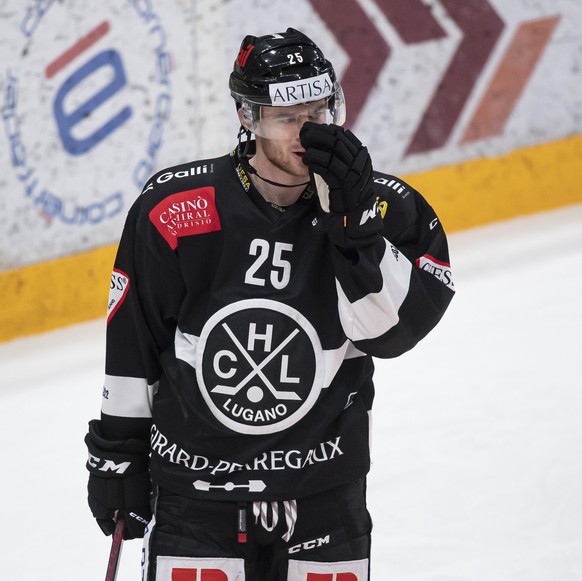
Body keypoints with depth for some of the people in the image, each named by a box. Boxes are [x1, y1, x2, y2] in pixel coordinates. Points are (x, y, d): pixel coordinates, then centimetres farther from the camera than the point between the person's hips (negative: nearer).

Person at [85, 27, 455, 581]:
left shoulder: (384, 207, -9)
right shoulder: (174, 210, -10)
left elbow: (392, 329, -20)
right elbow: (132, 342, 0)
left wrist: (357, 224, -29)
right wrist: (116, 453, 6)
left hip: (325, 498, 1)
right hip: (194, 487, -1)